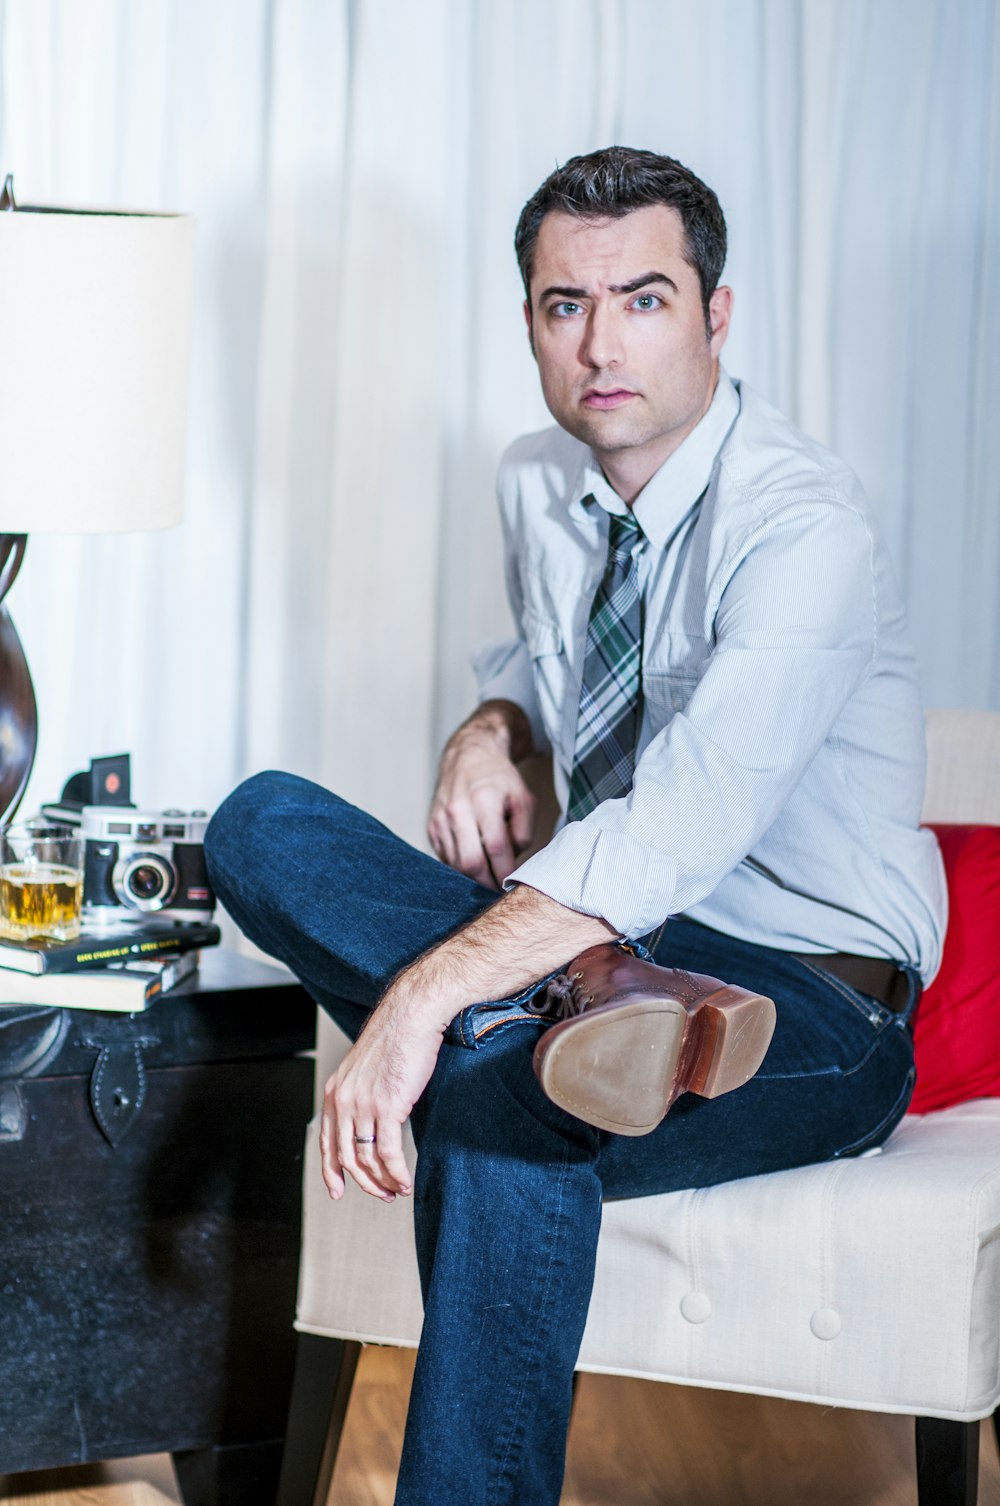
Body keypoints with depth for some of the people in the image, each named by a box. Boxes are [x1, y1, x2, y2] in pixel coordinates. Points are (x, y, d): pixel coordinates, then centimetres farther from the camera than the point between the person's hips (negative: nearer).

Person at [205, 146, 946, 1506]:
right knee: (263, 825, -14)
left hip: (815, 1012, -7)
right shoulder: (540, 485, 5)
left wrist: (425, 997, -43)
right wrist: (490, 733, 0)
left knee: (503, 1097, -38)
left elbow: (678, 830, -33)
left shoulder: (801, 527, -20)